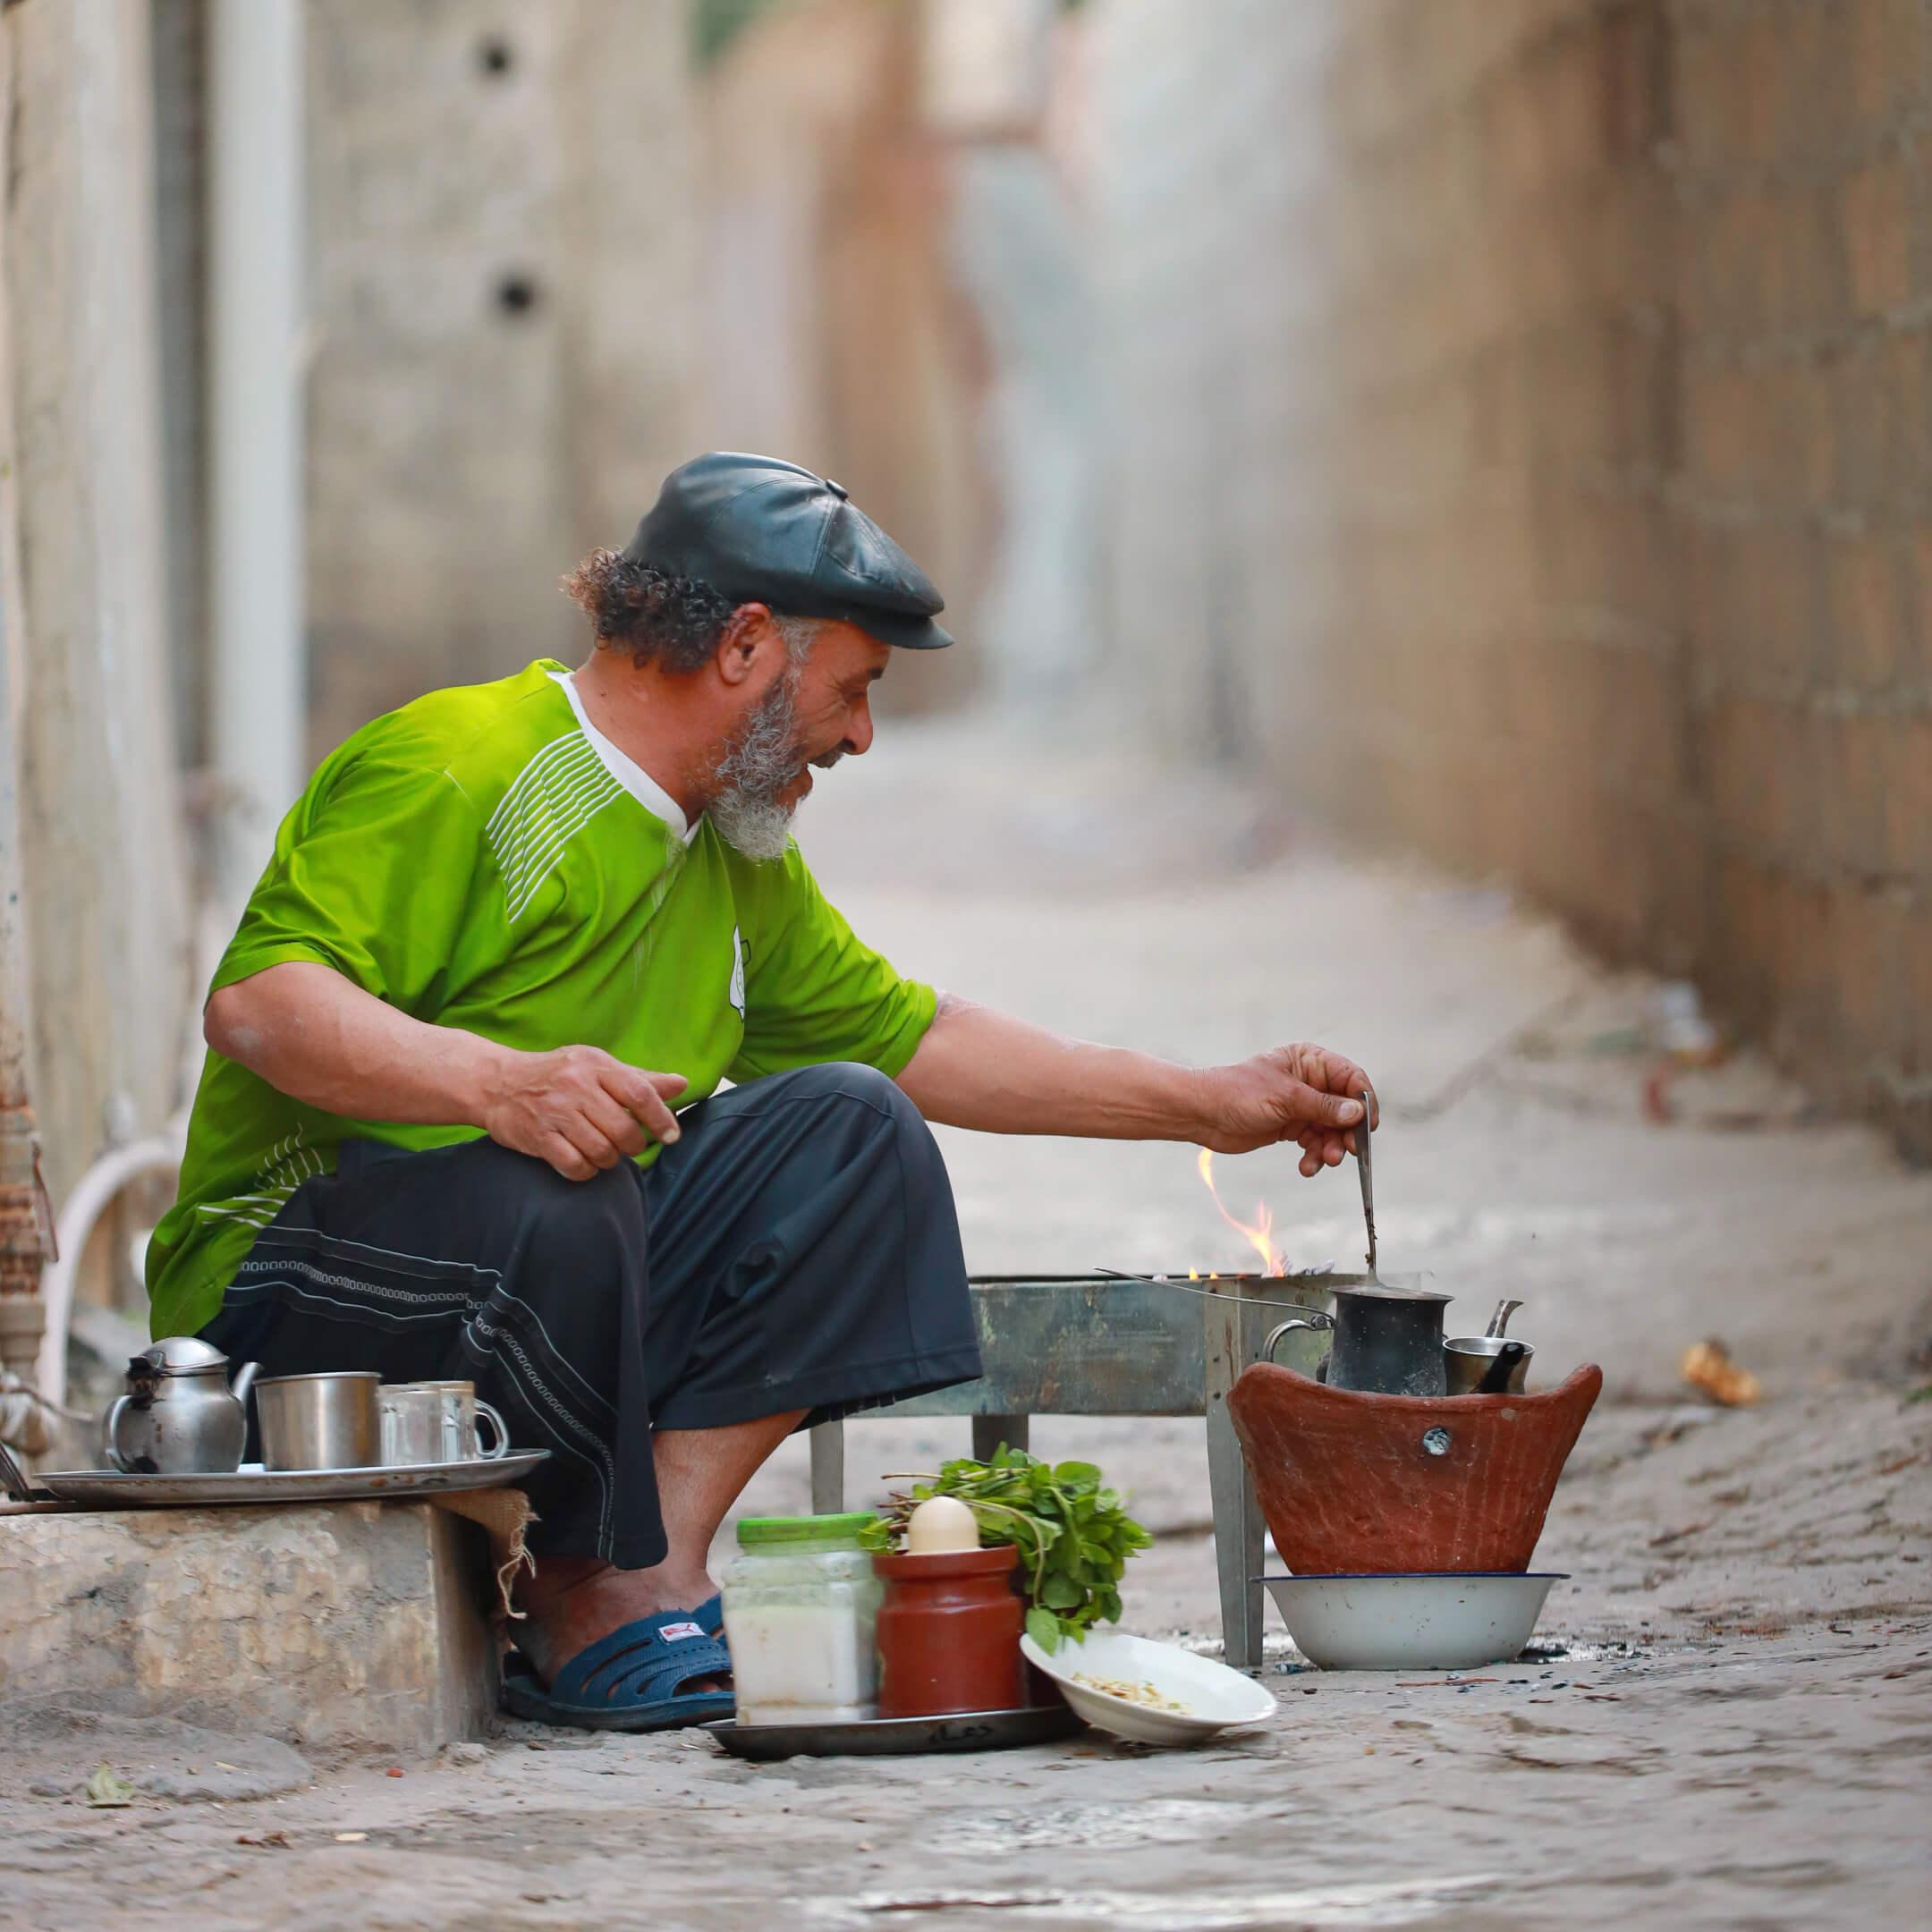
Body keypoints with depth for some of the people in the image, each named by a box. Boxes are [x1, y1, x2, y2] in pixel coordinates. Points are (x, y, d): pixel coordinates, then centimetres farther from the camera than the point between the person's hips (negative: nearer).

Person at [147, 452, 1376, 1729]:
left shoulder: (740, 868, 17)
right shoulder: (449, 772, -14)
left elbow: (911, 1037, 27)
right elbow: (257, 1000, -25)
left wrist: (1211, 1106, 24)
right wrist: (501, 1083, -40)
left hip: (560, 1285, 9)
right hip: (283, 1276, -9)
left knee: (849, 1132, -3)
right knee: (550, 1203, -37)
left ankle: (660, 1567, -16)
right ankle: (588, 1599, -14)